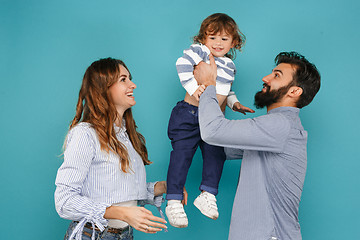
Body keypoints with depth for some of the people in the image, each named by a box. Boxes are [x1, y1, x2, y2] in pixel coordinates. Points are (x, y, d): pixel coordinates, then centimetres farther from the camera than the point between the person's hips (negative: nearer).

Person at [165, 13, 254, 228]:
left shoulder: (229, 65, 19)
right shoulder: (199, 51, 0)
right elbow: (183, 65, -16)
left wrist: (234, 103, 18)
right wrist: (193, 87, -23)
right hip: (190, 113, -6)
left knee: (216, 153, -5)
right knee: (182, 153, -10)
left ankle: (208, 194, 7)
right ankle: (174, 201, -6)